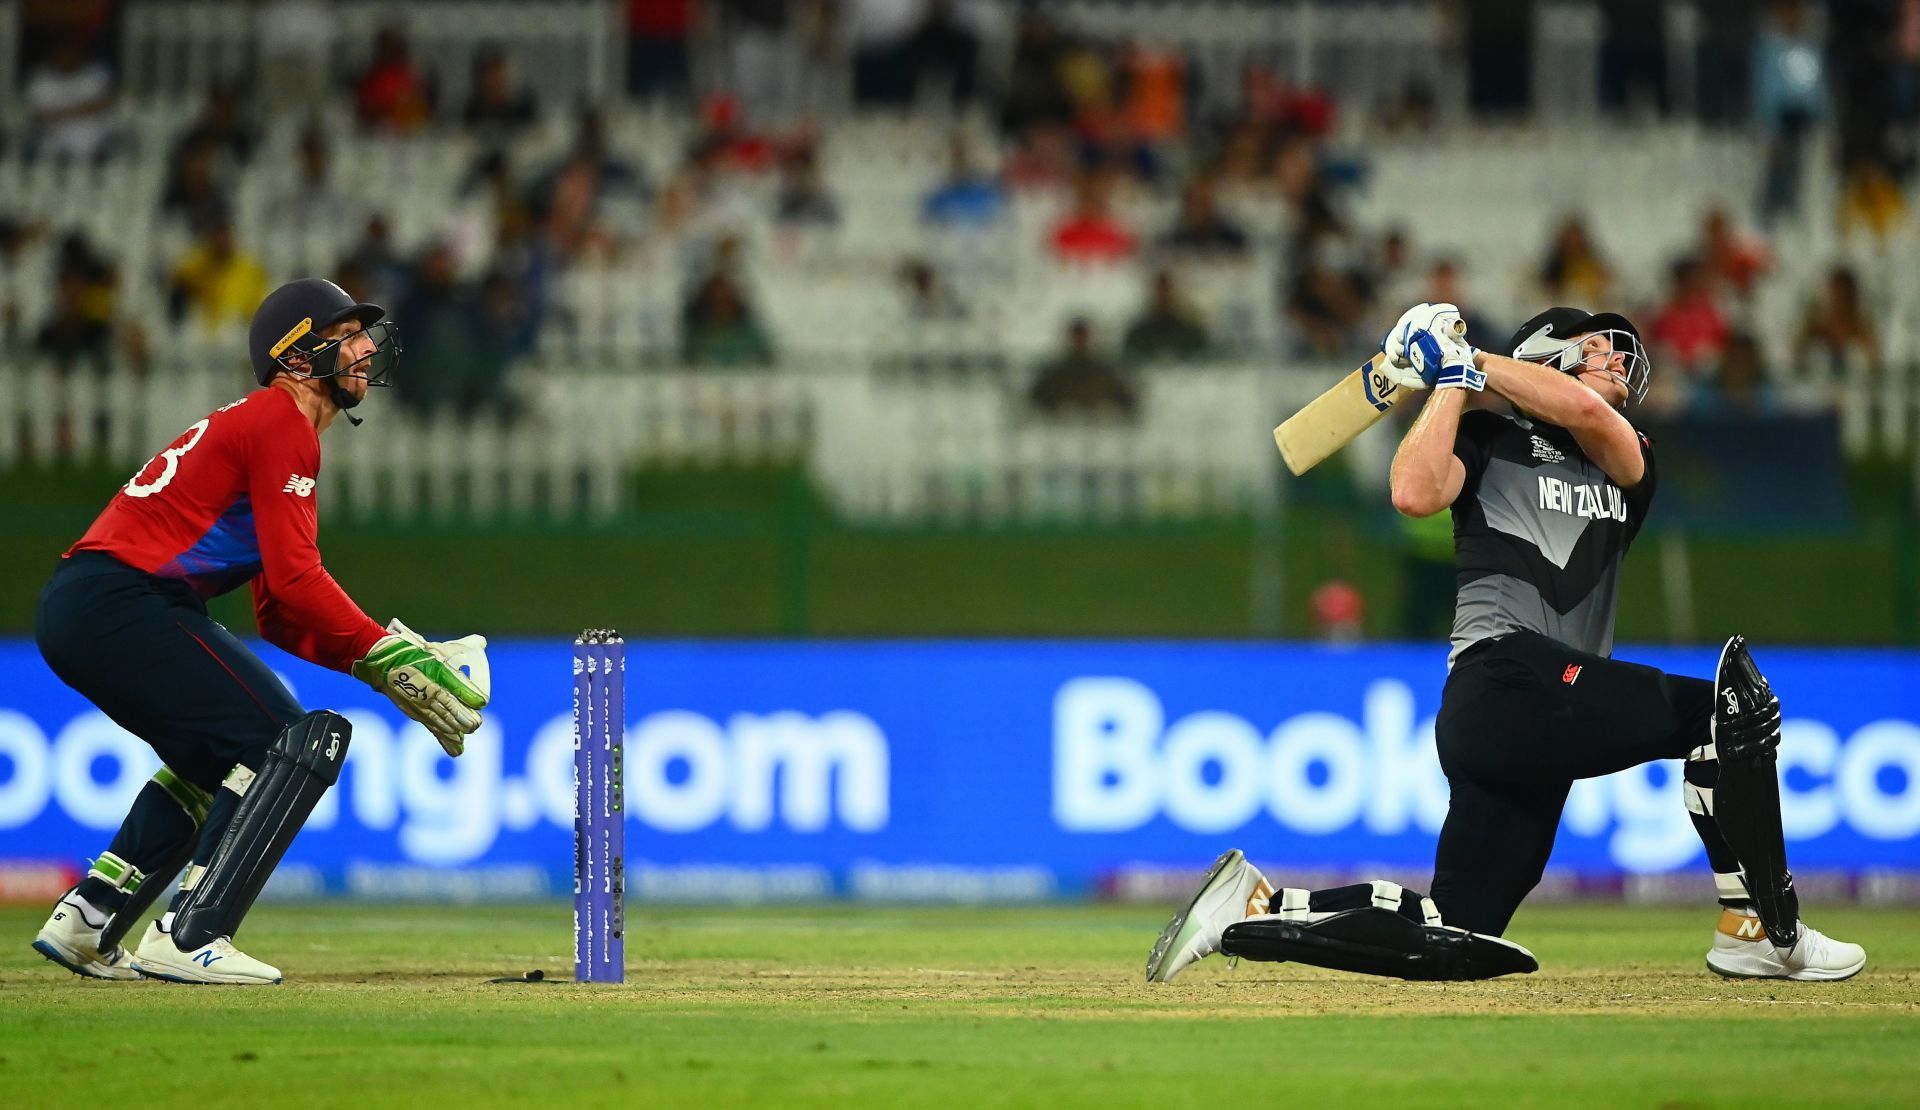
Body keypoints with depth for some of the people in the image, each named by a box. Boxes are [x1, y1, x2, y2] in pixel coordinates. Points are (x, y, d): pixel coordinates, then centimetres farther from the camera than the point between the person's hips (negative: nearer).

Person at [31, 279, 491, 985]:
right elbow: (295, 582, -16)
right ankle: (188, 941, -16)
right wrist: (394, 661, -11)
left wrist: (395, 663, 11)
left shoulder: (252, 424, 26)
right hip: (121, 603, -11)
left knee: (217, 755, 26)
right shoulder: (282, 425, -6)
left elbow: (281, 619, 21)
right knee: (292, 744, -11)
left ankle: (85, 921, 22)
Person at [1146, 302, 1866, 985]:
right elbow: (1415, 494, -10)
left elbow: (1590, 416, 0)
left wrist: (1468, 359, 4)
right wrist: (1452, 376, -2)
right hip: (1507, 680, -7)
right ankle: (1759, 930, -16)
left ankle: (1254, 908, 12)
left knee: (1458, 939, 2)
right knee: (1733, 699, -17)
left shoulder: (1630, 460, 25)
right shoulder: (1492, 437, 11)